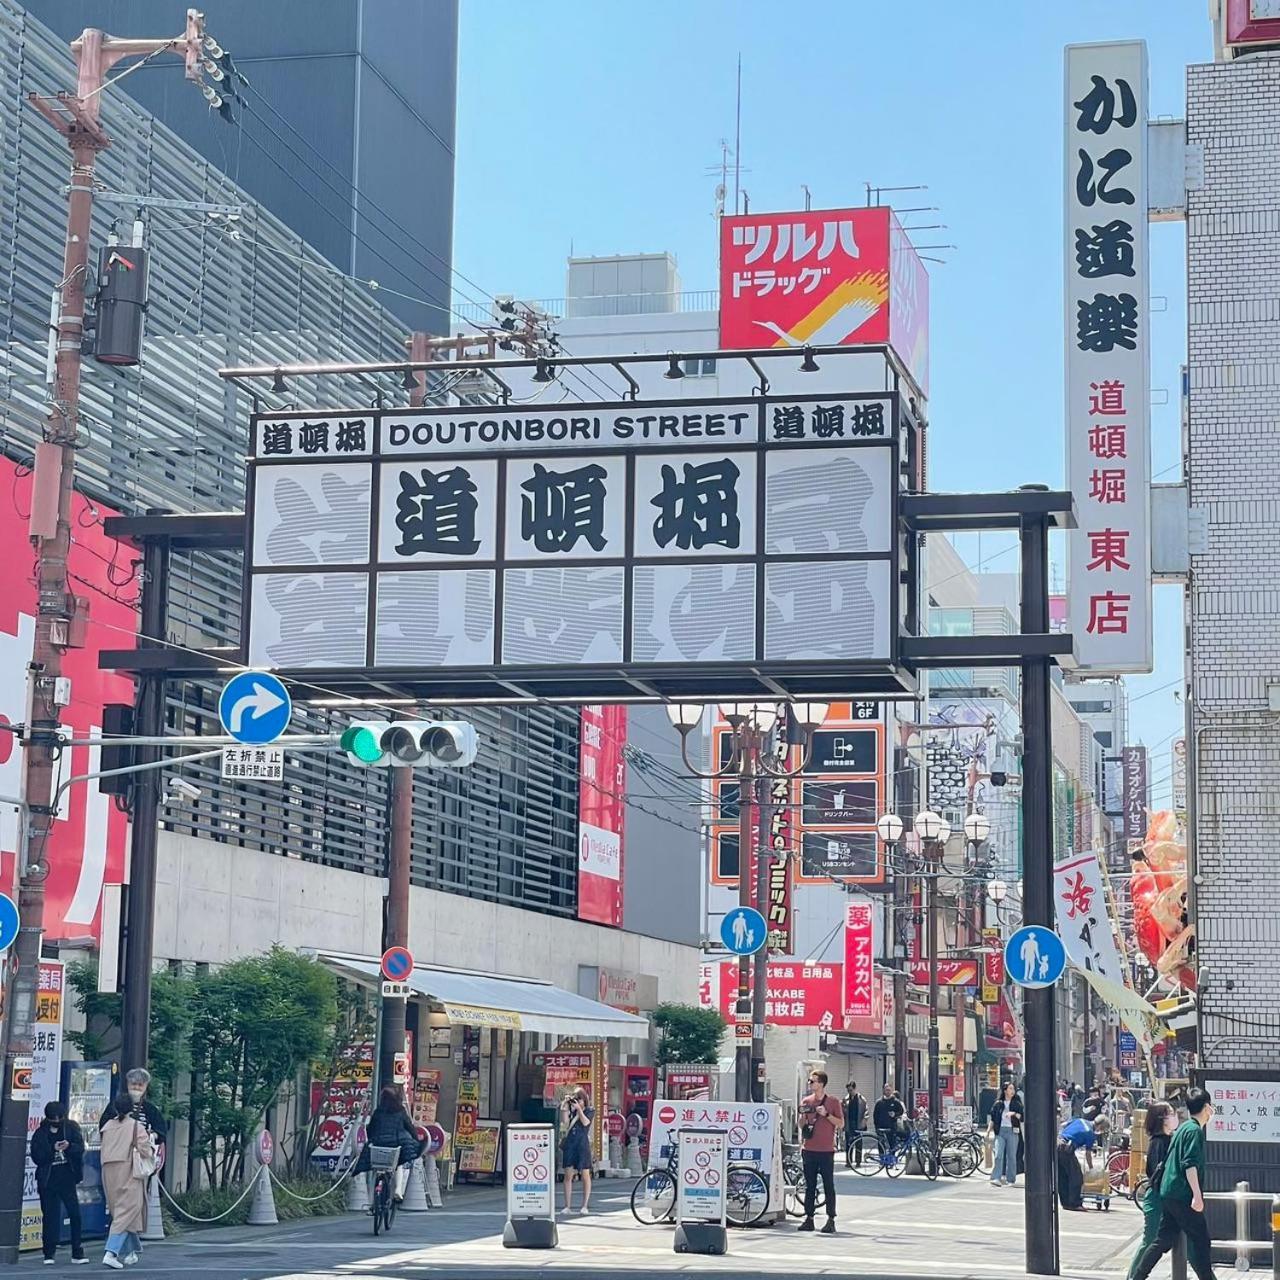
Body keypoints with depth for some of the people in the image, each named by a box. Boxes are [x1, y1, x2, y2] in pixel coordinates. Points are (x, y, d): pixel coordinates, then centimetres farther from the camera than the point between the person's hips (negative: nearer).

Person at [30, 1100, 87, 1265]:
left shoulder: (71, 1128, 3)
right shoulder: (40, 1134, 1)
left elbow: (80, 1148, -4)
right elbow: (36, 1157, -7)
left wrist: (69, 1146, -24)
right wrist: (53, 1149, -20)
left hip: (67, 1179, 1)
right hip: (48, 1181, -1)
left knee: (75, 1214, -3)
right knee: (50, 1216, 2)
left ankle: (77, 1253, 5)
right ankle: (49, 1254, 10)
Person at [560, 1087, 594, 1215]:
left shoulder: (590, 1110, 6)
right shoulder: (572, 1110, 12)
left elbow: (585, 1122, -9)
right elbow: (566, 1122, -2)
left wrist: (579, 1109, -12)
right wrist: (566, 1108, -4)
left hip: (583, 1144, -3)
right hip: (570, 1143, 3)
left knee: (585, 1175, 0)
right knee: (568, 1175, -1)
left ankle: (585, 1206, 6)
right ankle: (568, 1206, 2)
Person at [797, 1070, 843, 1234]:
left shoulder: (833, 1102, -1)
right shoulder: (806, 1101, 11)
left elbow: (841, 1124, -2)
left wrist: (826, 1114, -14)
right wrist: (803, 1115, -3)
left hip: (826, 1150, -4)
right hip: (809, 1149, 4)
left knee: (828, 1185, -2)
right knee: (809, 1186, 7)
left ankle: (831, 1220, 0)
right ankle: (809, 1219, 11)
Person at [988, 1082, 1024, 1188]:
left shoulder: (1017, 1104, 8)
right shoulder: (998, 1104, 10)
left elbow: (1022, 1117, 1)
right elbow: (993, 1119, 15)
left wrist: (1014, 1114, -16)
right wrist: (989, 1131, 11)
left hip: (1013, 1131, 0)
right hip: (1000, 1131, 0)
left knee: (1011, 1156, 2)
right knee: (998, 1155, -10)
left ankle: (1011, 1179, 10)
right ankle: (996, 1178, -15)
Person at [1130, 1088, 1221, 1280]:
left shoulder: (1182, 1128, 17)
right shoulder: (1195, 1130, -11)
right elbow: (1189, 1164, -20)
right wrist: (1197, 1195, -24)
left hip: (1168, 1193, 9)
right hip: (1183, 1196, -9)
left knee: (1164, 1240, 11)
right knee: (1200, 1240, -2)